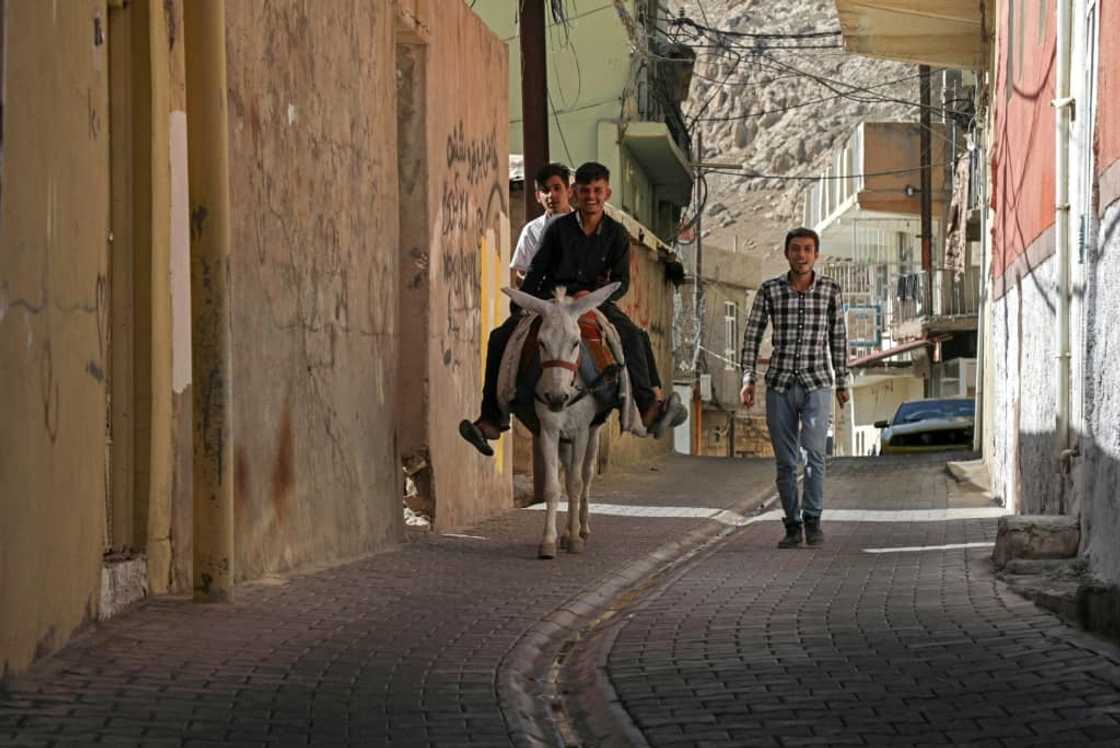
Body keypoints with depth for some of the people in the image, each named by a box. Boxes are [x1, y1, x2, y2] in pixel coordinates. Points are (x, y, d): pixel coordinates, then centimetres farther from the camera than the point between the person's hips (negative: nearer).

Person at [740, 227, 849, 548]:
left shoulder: (830, 289, 0)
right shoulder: (770, 290, -1)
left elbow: (838, 338, 9)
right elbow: (752, 335, 2)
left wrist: (842, 382, 12)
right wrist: (747, 379, -6)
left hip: (816, 384, -1)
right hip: (780, 385, 1)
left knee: (814, 453, -17)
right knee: (786, 461, 5)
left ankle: (813, 521, -6)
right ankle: (792, 527, 14)